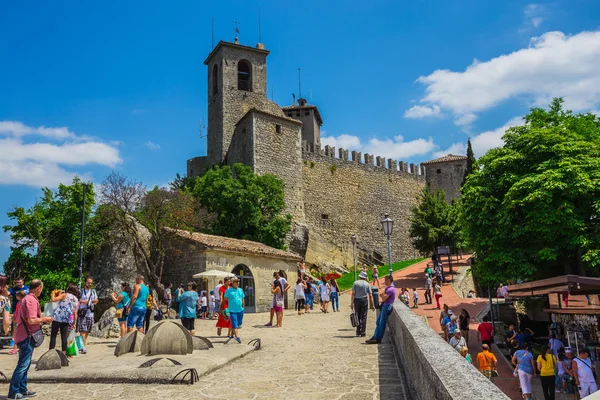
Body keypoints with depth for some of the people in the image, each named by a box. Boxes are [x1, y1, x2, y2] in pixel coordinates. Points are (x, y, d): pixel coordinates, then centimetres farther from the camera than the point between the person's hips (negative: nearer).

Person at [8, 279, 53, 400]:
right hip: (27, 337, -10)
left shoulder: (27, 298, 14)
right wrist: (44, 319, -10)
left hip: (24, 336, 10)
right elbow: (31, 320, -25)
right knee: (23, 365, -3)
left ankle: (22, 390, 22)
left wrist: (41, 320, 15)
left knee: (25, 364, 15)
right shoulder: (31, 300, -18)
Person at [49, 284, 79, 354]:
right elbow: (75, 313, 9)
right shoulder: (77, 301, 12)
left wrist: (53, 293, 7)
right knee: (64, 337, 8)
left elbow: (53, 299, -11)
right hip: (67, 320, 4)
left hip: (57, 318, -4)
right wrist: (74, 323, 13)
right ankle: (64, 352, 7)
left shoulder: (65, 295, -1)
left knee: (53, 336, 2)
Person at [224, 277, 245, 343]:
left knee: (239, 324, 13)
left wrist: (243, 307, 16)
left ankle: (233, 334, 32)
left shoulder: (241, 290, 11)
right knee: (234, 325, -10)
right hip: (232, 310, -5)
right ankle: (237, 337, -9)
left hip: (240, 310, 5)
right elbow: (225, 300, -2)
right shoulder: (229, 290, -4)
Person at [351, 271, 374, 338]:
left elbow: (353, 293, -7)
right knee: (363, 316, 3)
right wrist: (372, 305, 6)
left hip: (357, 300, 0)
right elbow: (370, 295, 1)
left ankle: (358, 332, 13)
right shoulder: (367, 284, 3)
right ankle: (363, 332, 1)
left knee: (357, 316, 10)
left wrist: (351, 303, -6)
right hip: (364, 300, 0)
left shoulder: (356, 283, -1)